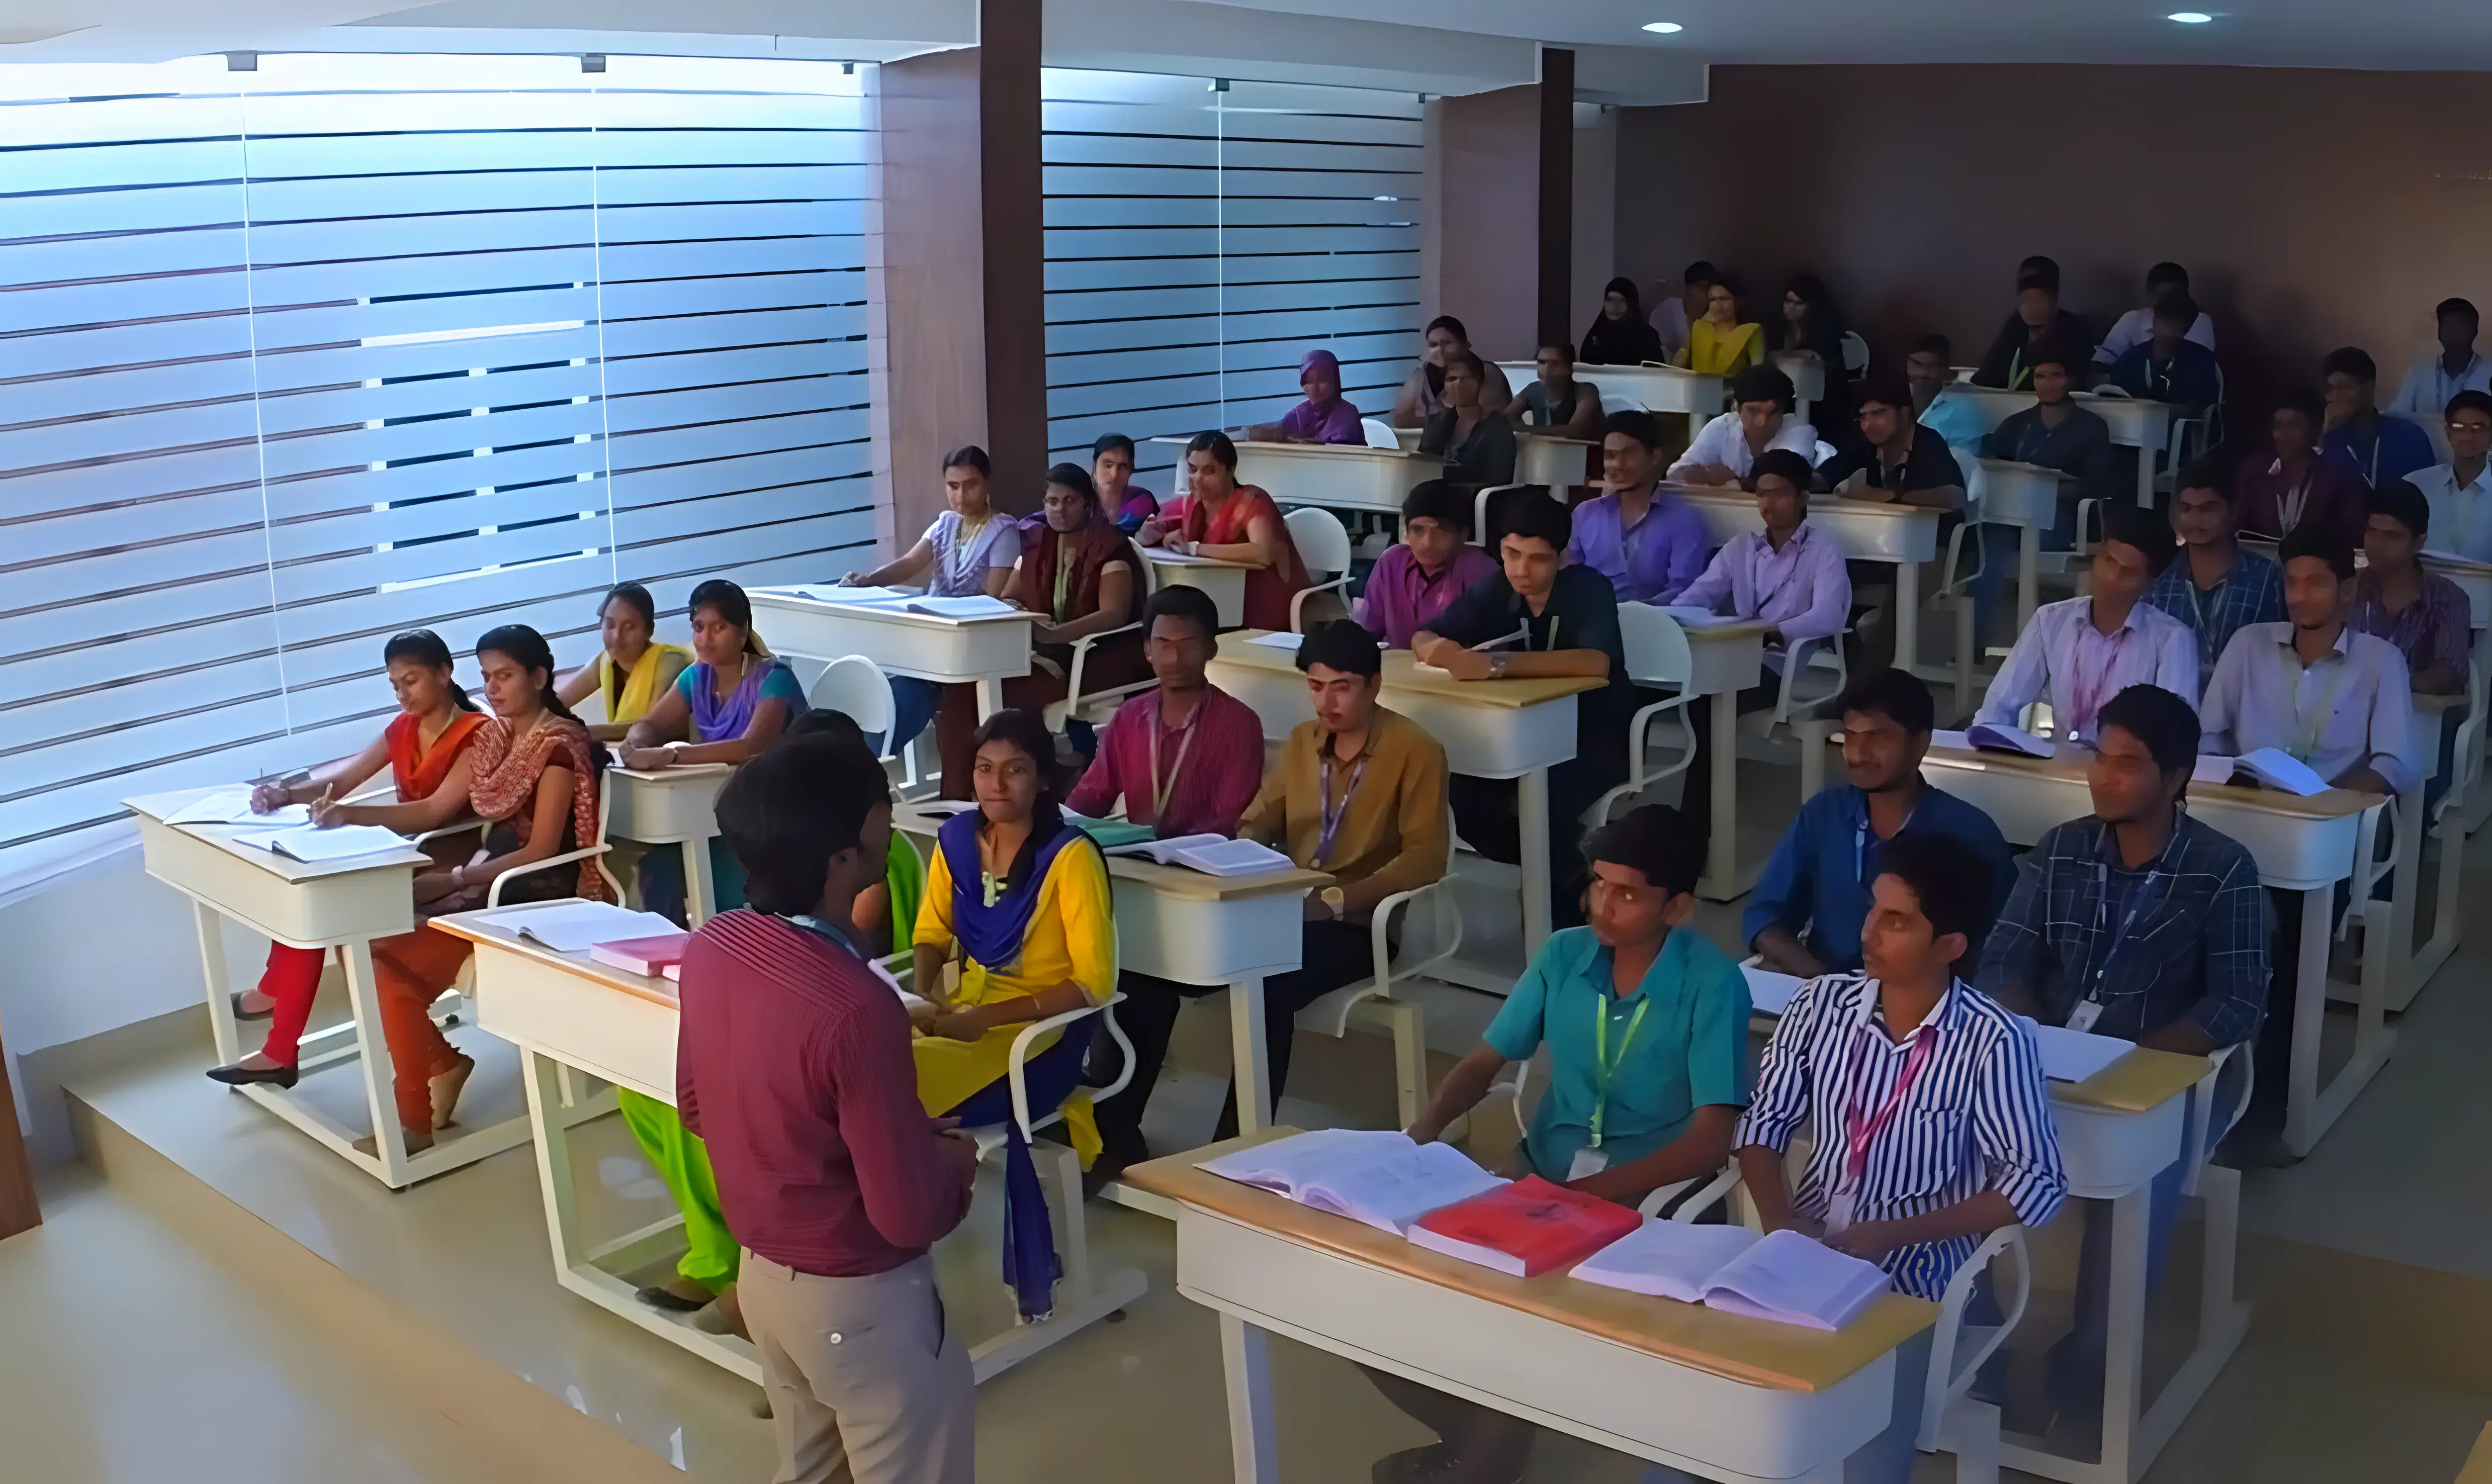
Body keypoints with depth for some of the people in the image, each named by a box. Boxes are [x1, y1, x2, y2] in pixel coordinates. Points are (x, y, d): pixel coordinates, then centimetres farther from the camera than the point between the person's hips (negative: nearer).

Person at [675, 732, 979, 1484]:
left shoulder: (711, 948, -9)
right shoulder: (856, 1008, -33)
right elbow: (911, 1214, -25)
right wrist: (953, 1163, -5)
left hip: (761, 1273, 7)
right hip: (861, 1298, -7)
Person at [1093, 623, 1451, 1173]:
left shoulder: (1415, 752, -5)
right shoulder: (1301, 742, 15)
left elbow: (1426, 858, -13)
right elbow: (1256, 827, 19)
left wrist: (1338, 898, -24)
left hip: (1357, 924, -6)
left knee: (1270, 988, -36)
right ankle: (1114, 1129, -9)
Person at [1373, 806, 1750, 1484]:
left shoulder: (1713, 984, -14)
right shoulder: (1563, 955, 1)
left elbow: (1711, 1142, -18)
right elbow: (1484, 1062, 9)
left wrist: (1588, 1194, -28)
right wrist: (1423, 1133, -12)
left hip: (1648, 1197, -5)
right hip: (1539, 1174, 5)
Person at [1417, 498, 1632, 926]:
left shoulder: (1588, 590, -20)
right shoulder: (1498, 589, -4)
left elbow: (1597, 662, -39)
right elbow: (1423, 638, -2)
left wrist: (1497, 664, -48)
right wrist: (1438, 650, -29)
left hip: (1597, 738, -5)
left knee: (1547, 799, -34)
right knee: (1465, 796, -21)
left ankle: (1566, 907, -4)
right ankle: (1558, 871, 5)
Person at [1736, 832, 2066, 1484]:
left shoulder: (1992, 1042, -14)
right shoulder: (1822, 1004, -2)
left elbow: (2037, 1184, -12)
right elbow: (1763, 1124, 6)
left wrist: (1894, 1235, -17)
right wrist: (1777, 1221, -12)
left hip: (1912, 1281, -3)